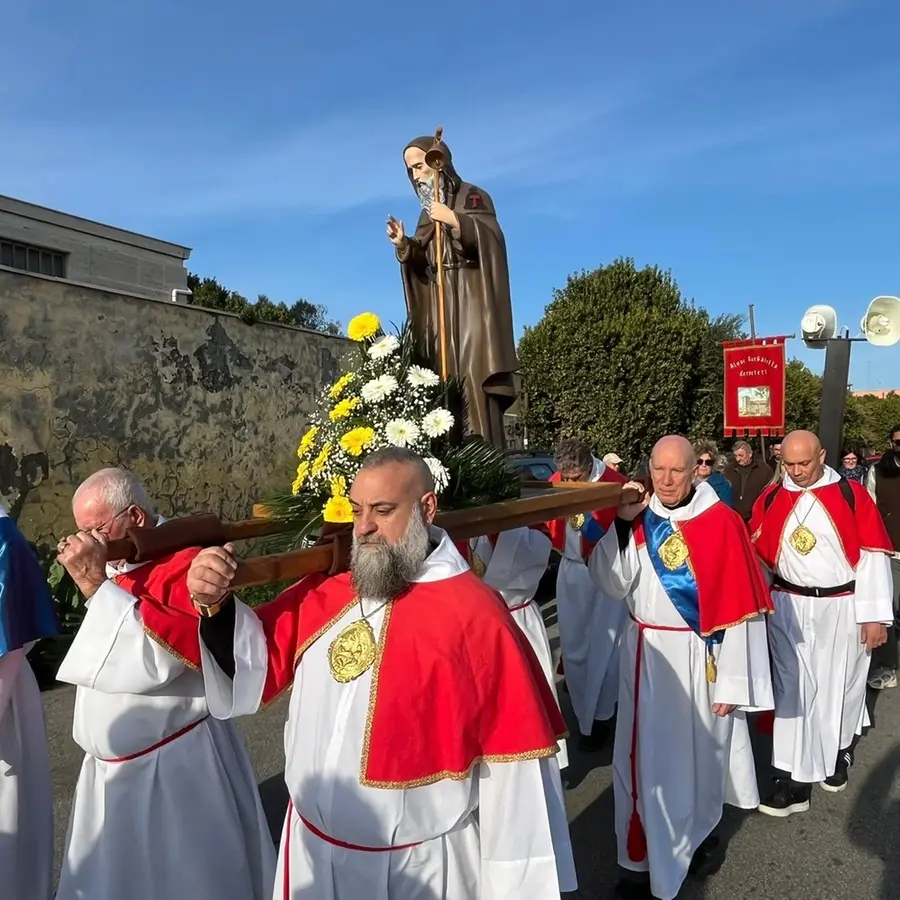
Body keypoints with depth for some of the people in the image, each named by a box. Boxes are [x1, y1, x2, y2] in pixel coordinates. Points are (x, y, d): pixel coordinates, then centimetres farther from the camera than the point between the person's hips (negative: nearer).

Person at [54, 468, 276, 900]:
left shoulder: (187, 565, -22)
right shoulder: (113, 566, 4)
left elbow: (158, 656, -33)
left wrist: (95, 583, -30)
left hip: (174, 767, -8)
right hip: (113, 765, 8)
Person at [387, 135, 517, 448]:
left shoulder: (472, 197, 3)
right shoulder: (428, 211, 20)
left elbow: (491, 239, -11)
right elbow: (422, 263, 15)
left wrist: (454, 220, -20)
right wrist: (403, 244, -3)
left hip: (471, 300, -6)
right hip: (440, 304, 6)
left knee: (474, 372, -16)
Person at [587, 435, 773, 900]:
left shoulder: (721, 523, -13)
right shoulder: (635, 517, -2)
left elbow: (740, 608, -10)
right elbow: (612, 585, -7)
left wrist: (731, 682, -8)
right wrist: (623, 523, -18)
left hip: (700, 659, -2)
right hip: (646, 657, 3)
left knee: (699, 751, 17)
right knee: (649, 756, 10)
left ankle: (699, 833, 44)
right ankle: (648, 856, 28)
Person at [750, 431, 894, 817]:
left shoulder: (852, 495, -8)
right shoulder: (769, 500, -1)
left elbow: (872, 556, -7)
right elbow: (758, 557, 5)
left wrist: (874, 614, -9)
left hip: (842, 609, -1)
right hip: (789, 609, 1)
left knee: (838, 687, 14)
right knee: (793, 690, 3)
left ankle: (838, 757, 39)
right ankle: (793, 778, 11)